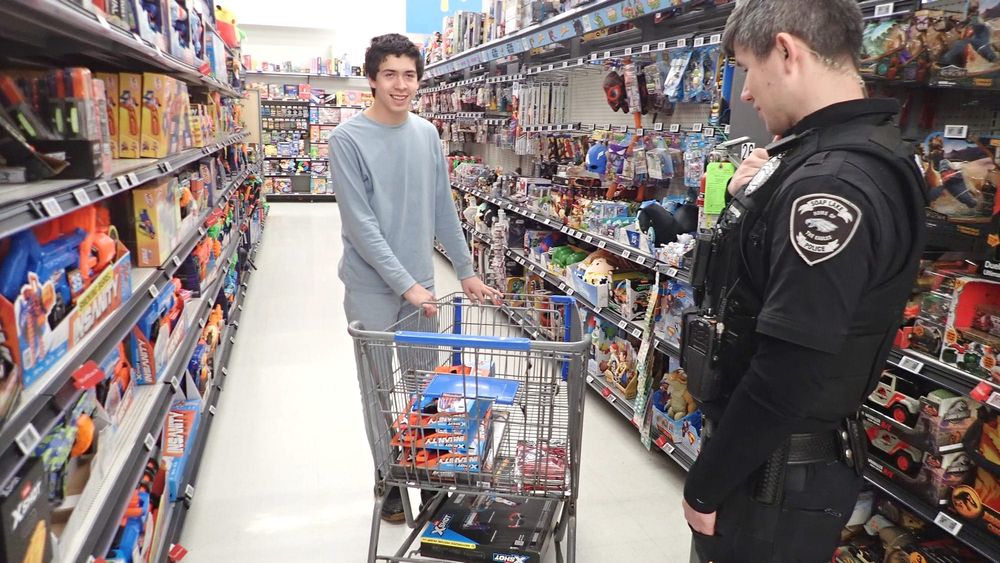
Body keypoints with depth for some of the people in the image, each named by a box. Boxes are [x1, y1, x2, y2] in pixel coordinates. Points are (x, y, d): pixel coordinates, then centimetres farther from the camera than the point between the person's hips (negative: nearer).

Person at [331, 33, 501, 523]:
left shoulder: (427, 135, 5)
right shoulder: (348, 138, -11)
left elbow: (443, 210, 11)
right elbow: (360, 223, -16)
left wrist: (465, 271, 11)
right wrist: (405, 284, -20)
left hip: (421, 283, 4)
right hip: (373, 289, -4)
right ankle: (389, 483, 27)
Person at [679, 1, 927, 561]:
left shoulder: (835, 182, -26)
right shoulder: (835, 158, 6)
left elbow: (787, 375, -28)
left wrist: (705, 487, -16)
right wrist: (750, 203, -3)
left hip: (776, 480, -9)